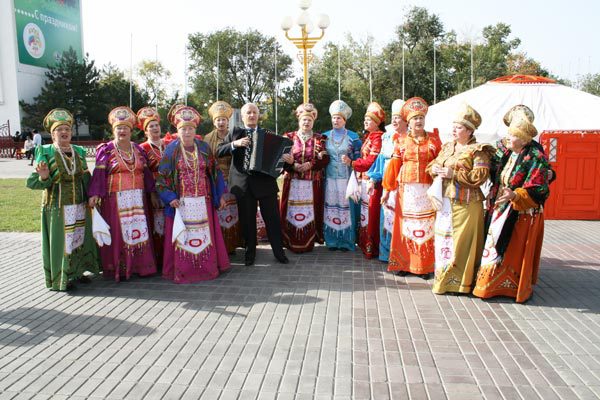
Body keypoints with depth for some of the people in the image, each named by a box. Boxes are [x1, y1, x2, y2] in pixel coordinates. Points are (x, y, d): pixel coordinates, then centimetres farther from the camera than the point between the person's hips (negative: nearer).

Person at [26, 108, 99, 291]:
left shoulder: (78, 151, 7)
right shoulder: (46, 153, -6)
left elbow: (86, 178, 14)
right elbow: (32, 182, -7)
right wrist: (44, 177, -27)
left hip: (80, 206, 5)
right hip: (57, 207, -5)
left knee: (80, 239, 12)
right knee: (60, 242, 0)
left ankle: (77, 272, 26)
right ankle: (61, 277, 13)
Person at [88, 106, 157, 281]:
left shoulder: (138, 149, 11)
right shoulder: (106, 150, -1)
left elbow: (146, 173, 13)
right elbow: (99, 174, -7)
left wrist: (152, 193, 10)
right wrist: (94, 194, -17)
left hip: (137, 200, 4)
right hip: (115, 200, -4)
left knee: (138, 231, 5)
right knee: (117, 234, -1)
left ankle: (138, 265, 15)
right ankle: (117, 268, 7)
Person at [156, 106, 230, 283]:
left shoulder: (204, 148, 5)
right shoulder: (172, 150, -2)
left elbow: (214, 172, 10)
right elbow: (163, 176, -2)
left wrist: (219, 195, 7)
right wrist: (170, 198, -13)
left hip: (203, 200, 2)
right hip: (181, 201, -2)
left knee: (204, 233, 8)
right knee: (182, 236, 1)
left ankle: (207, 267, 20)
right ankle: (182, 271, 11)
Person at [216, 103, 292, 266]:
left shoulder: (267, 134, 10)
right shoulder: (235, 133, 9)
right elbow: (219, 151, -1)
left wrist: (287, 159, -18)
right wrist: (235, 144, -16)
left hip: (266, 183, 0)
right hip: (243, 184, 0)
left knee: (273, 219, 3)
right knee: (247, 220, 8)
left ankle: (279, 251, 15)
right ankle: (250, 253, 23)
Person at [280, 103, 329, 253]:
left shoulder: (319, 138, 9)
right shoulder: (289, 137, 9)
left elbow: (325, 159, -1)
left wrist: (310, 164, -15)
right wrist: (293, 165, -15)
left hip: (312, 183, 0)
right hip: (293, 182, 0)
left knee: (310, 211, -2)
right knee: (292, 211, -1)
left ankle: (308, 243, 7)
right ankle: (291, 243, 7)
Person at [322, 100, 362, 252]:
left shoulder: (352, 137, 3)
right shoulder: (325, 136, 10)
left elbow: (358, 158, 3)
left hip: (346, 178, -2)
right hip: (330, 178, 2)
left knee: (345, 206, -1)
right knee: (331, 206, 2)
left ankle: (346, 241, 9)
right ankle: (332, 240, 10)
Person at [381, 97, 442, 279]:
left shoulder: (433, 140, 5)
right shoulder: (402, 141, 7)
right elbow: (394, 166, 6)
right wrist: (386, 190, 6)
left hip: (427, 190, -1)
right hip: (406, 190, 1)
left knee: (426, 227, 0)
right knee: (406, 227, 4)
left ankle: (426, 266, 10)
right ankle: (403, 263, 15)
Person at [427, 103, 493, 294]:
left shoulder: (478, 151, -7)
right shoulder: (447, 147, 15)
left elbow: (480, 176, -16)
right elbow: (434, 164, 21)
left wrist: (454, 174, -19)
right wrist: (434, 168, -4)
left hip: (465, 204, -7)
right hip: (445, 201, 7)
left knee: (461, 242, -3)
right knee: (443, 238, 10)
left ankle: (460, 280, 7)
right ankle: (443, 277, 22)